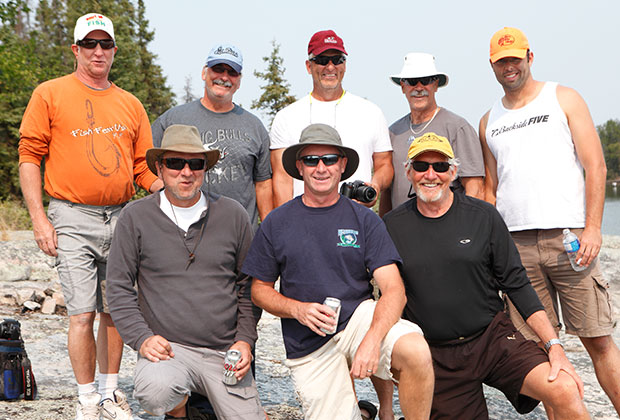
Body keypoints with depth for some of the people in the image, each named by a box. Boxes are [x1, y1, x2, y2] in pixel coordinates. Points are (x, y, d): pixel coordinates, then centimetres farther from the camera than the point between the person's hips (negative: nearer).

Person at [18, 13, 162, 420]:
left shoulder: (130, 104, 13)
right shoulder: (50, 94, 3)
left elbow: (144, 168, 14)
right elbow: (30, 156, 0)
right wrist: (39, 217, -8)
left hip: (120, 218, 4)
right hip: (73, 219, -3)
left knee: (115, 311, 9)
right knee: (83, 313, -5)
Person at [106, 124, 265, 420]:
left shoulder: (232, 215, 6)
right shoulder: (135, 218, 1)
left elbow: (249, 284, 12)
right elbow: (119, 288, 2)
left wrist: (245, 340, 2)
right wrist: (142, 338, -10)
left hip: (225, 352, 2)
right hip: (167, 348, -2)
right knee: (156, 392, -33)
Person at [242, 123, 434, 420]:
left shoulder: (364, 219, 0)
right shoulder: (276, 224, 3)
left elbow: (394, 290, -8)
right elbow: (259, 290, 9)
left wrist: (372, 340, -26)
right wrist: (297, 309, -11)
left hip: (359, 318, -1)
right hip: (309, 346, 1)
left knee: (416, 352, -30)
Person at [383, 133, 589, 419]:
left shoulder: (483, 217, -2)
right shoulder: (392, 225, 0)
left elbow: (517, 284, 0)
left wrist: (554, 345, -9)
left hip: (493, 337, 0)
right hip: (437, 357, 1)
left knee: (566, 391, -23)